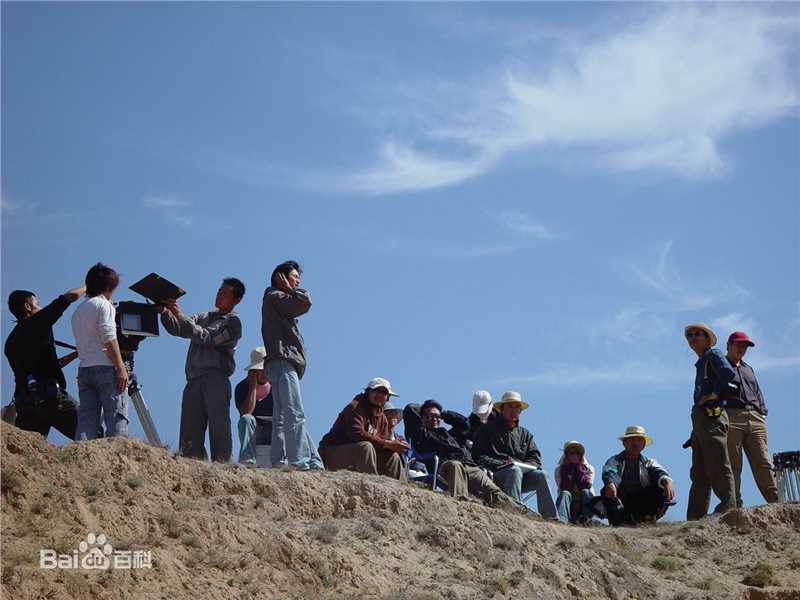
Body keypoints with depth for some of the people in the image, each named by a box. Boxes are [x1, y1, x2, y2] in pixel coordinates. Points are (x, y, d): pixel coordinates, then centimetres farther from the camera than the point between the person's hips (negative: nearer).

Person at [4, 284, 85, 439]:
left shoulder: (11, 340, 24)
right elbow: (70, 296, 1)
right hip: (47, 395, -7)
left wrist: (75, 354, 35)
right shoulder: (36, 323, 2)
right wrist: (88, 287, 19)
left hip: (22, 400, 7)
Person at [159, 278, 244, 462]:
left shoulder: (232, 322, 5)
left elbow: (206, 337, -9)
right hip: (194, 381, 6)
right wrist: (165, 313, -2)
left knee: (218, 427, -12)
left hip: (215, 379, -6)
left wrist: (180, 316, -14)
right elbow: (178, 329, 16)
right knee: (190, 429, -2)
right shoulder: (204, 317, 27)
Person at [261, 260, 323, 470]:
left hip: (285, 363, 11)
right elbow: (305, 302, -11)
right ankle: (301, 462, -23)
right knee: (295, 415, -17)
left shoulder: (279, 300, 29)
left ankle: (279, 463, 2)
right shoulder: (275, 296, 1)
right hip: (283, 361, -11)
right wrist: (289, 289, 1)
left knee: (283, 417, 5)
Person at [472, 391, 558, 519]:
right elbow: (478, 456, 0)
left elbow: (535, 459, 16)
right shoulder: (488, 429, 12)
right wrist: (500, 464, -14)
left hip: (522, 475, 4)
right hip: (495, 476, -4)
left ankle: (550, 517, -33)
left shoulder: (525, 434, 26)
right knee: (515, 470, -34)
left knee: (541, 475, -23)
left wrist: (525, 465, -8)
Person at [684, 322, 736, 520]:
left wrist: (715, 393, -12)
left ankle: (728, 508, -12)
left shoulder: (713, 355, -2)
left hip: (712, 415, -10)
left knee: (718, 466, -11)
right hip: (700, 418, 10)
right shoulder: (700, 363, 25)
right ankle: (696, 515, 8)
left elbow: (730, 374, -21)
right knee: (699, 472, 7)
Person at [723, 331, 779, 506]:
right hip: (731, 417, -5)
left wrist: (762, 413, 13)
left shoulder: (748, 369, 30)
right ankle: (735, 505, -12)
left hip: (755, 419, 5)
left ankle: (776, 502, -13)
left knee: (763, 463, -6)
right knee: (733, 465, -9)